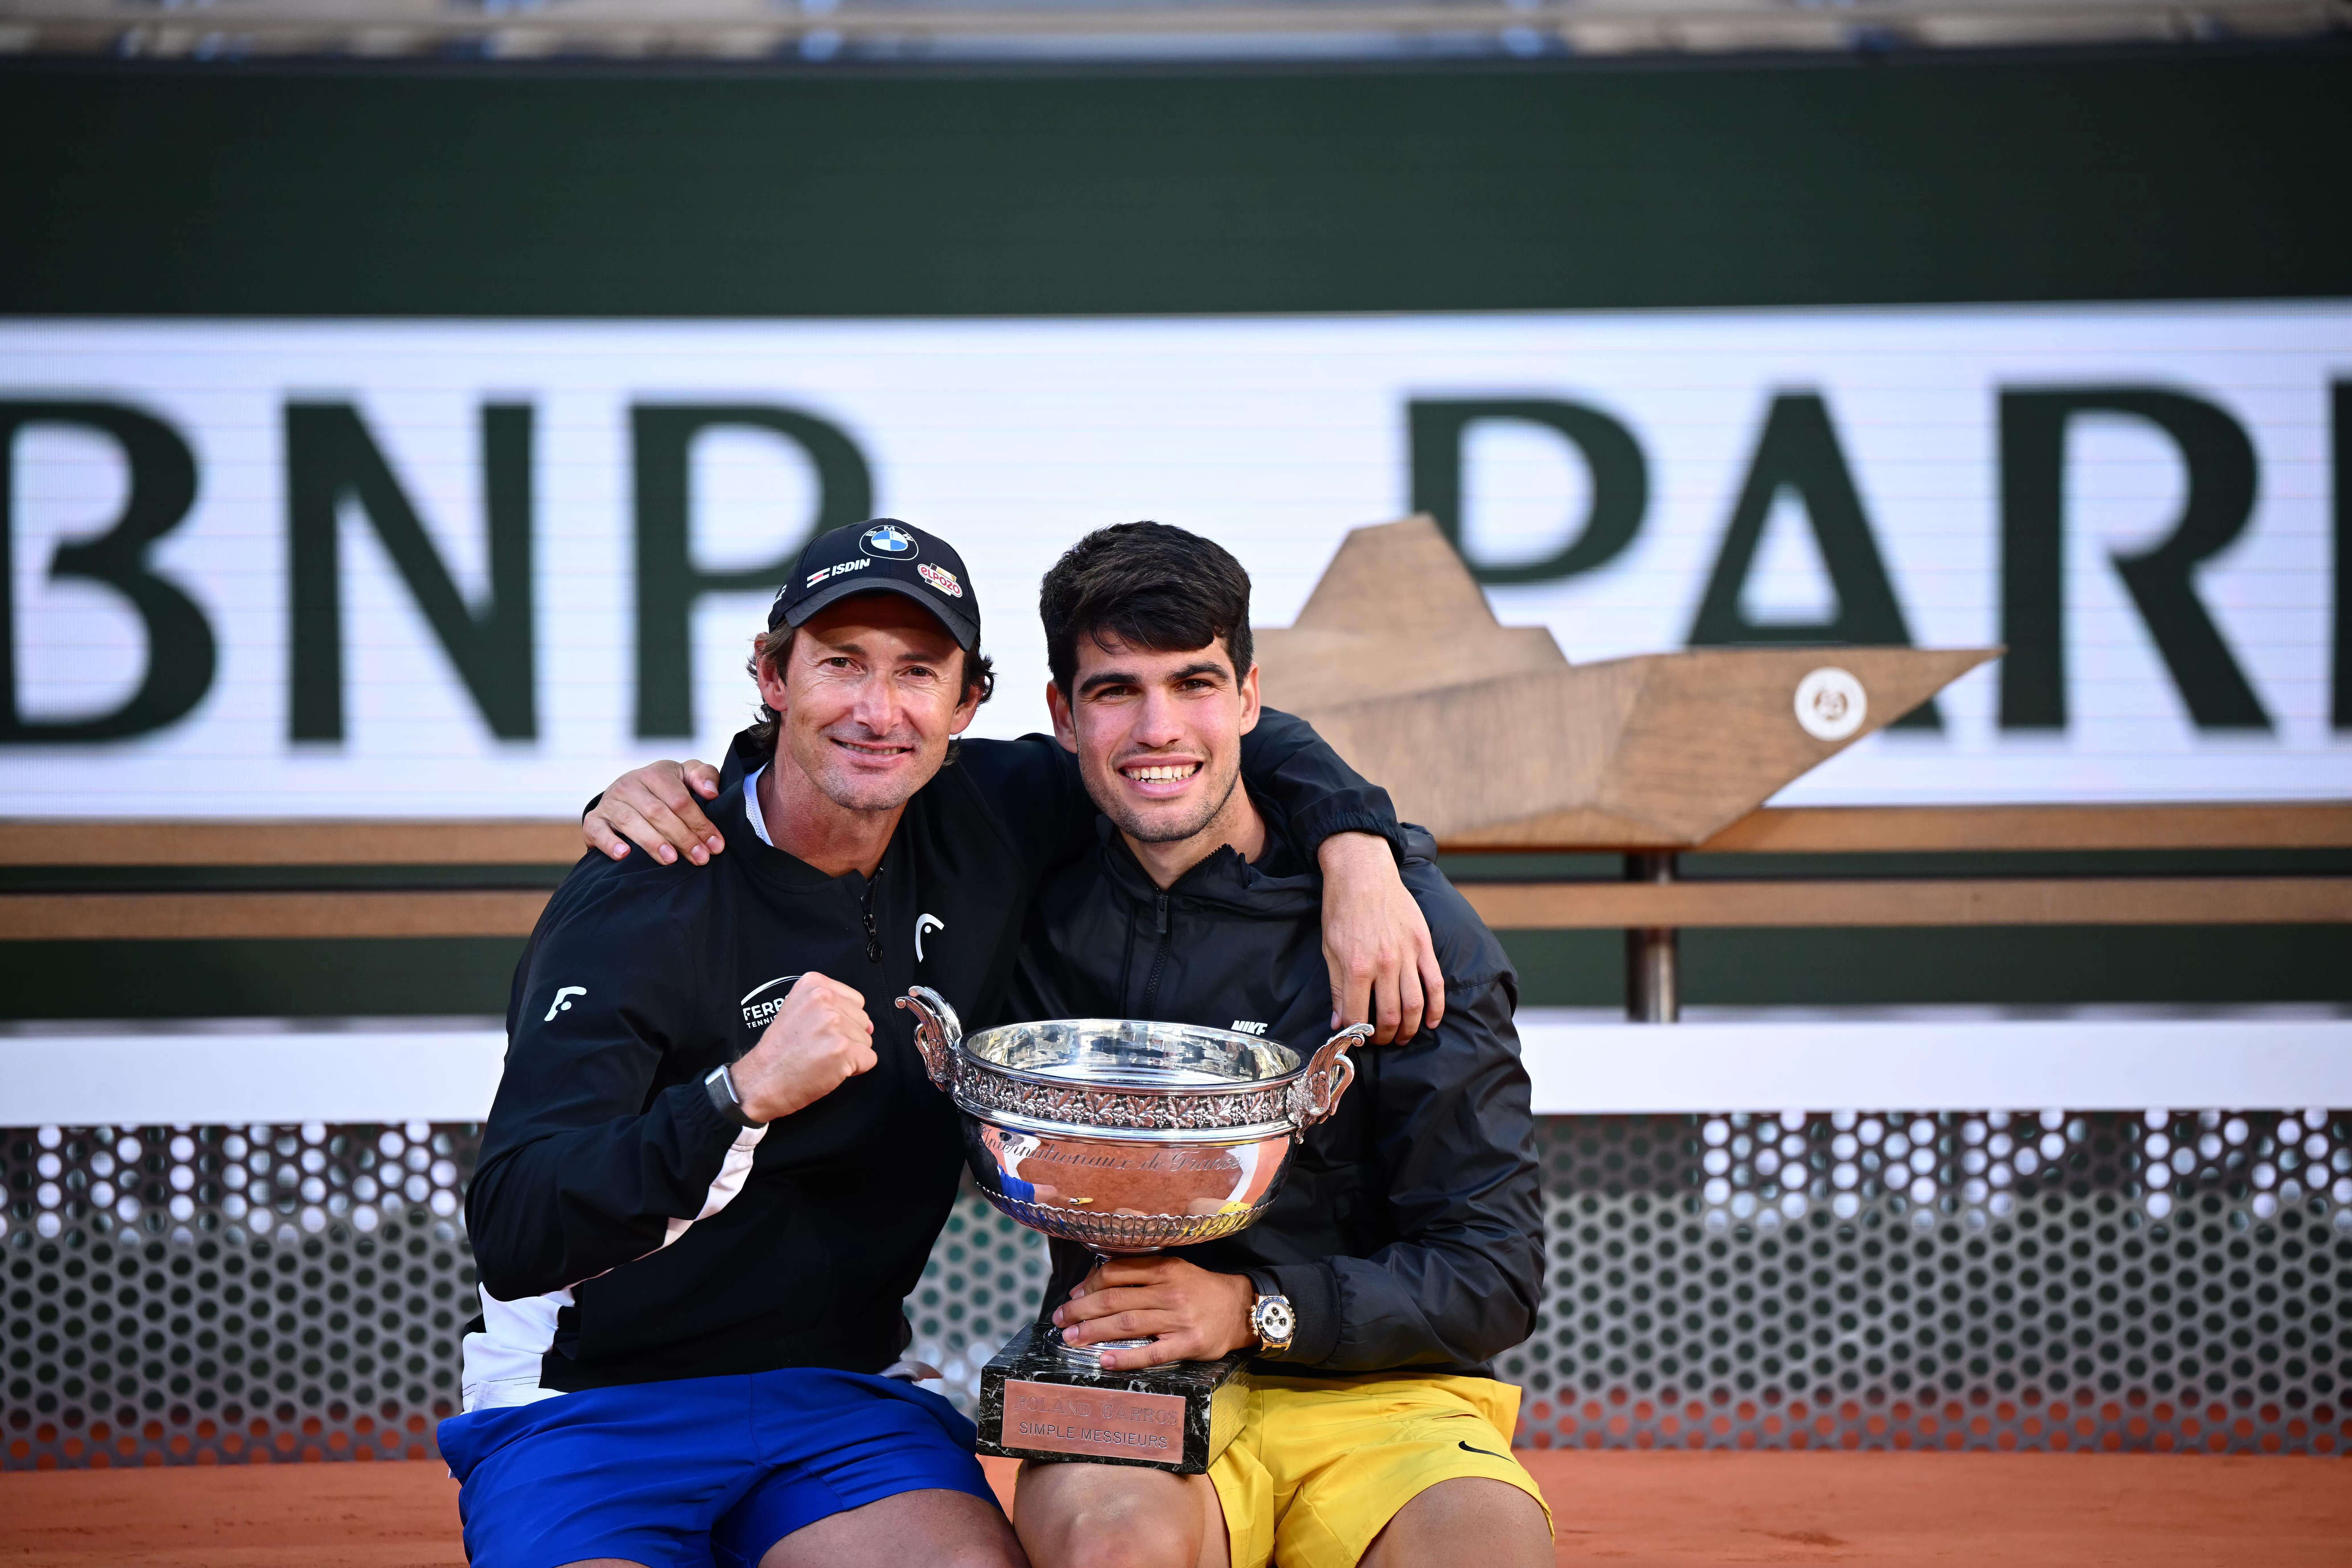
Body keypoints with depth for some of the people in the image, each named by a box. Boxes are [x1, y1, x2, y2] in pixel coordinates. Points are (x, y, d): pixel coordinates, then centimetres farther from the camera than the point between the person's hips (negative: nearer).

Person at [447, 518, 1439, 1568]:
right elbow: (510, 1234, -25)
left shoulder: (982, 829, 1)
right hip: (586, 1411, -4)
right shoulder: (640, 904, -15)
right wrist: (748, 1095, -37)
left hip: (838, 1399, 4)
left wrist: (1355, 844, -5)